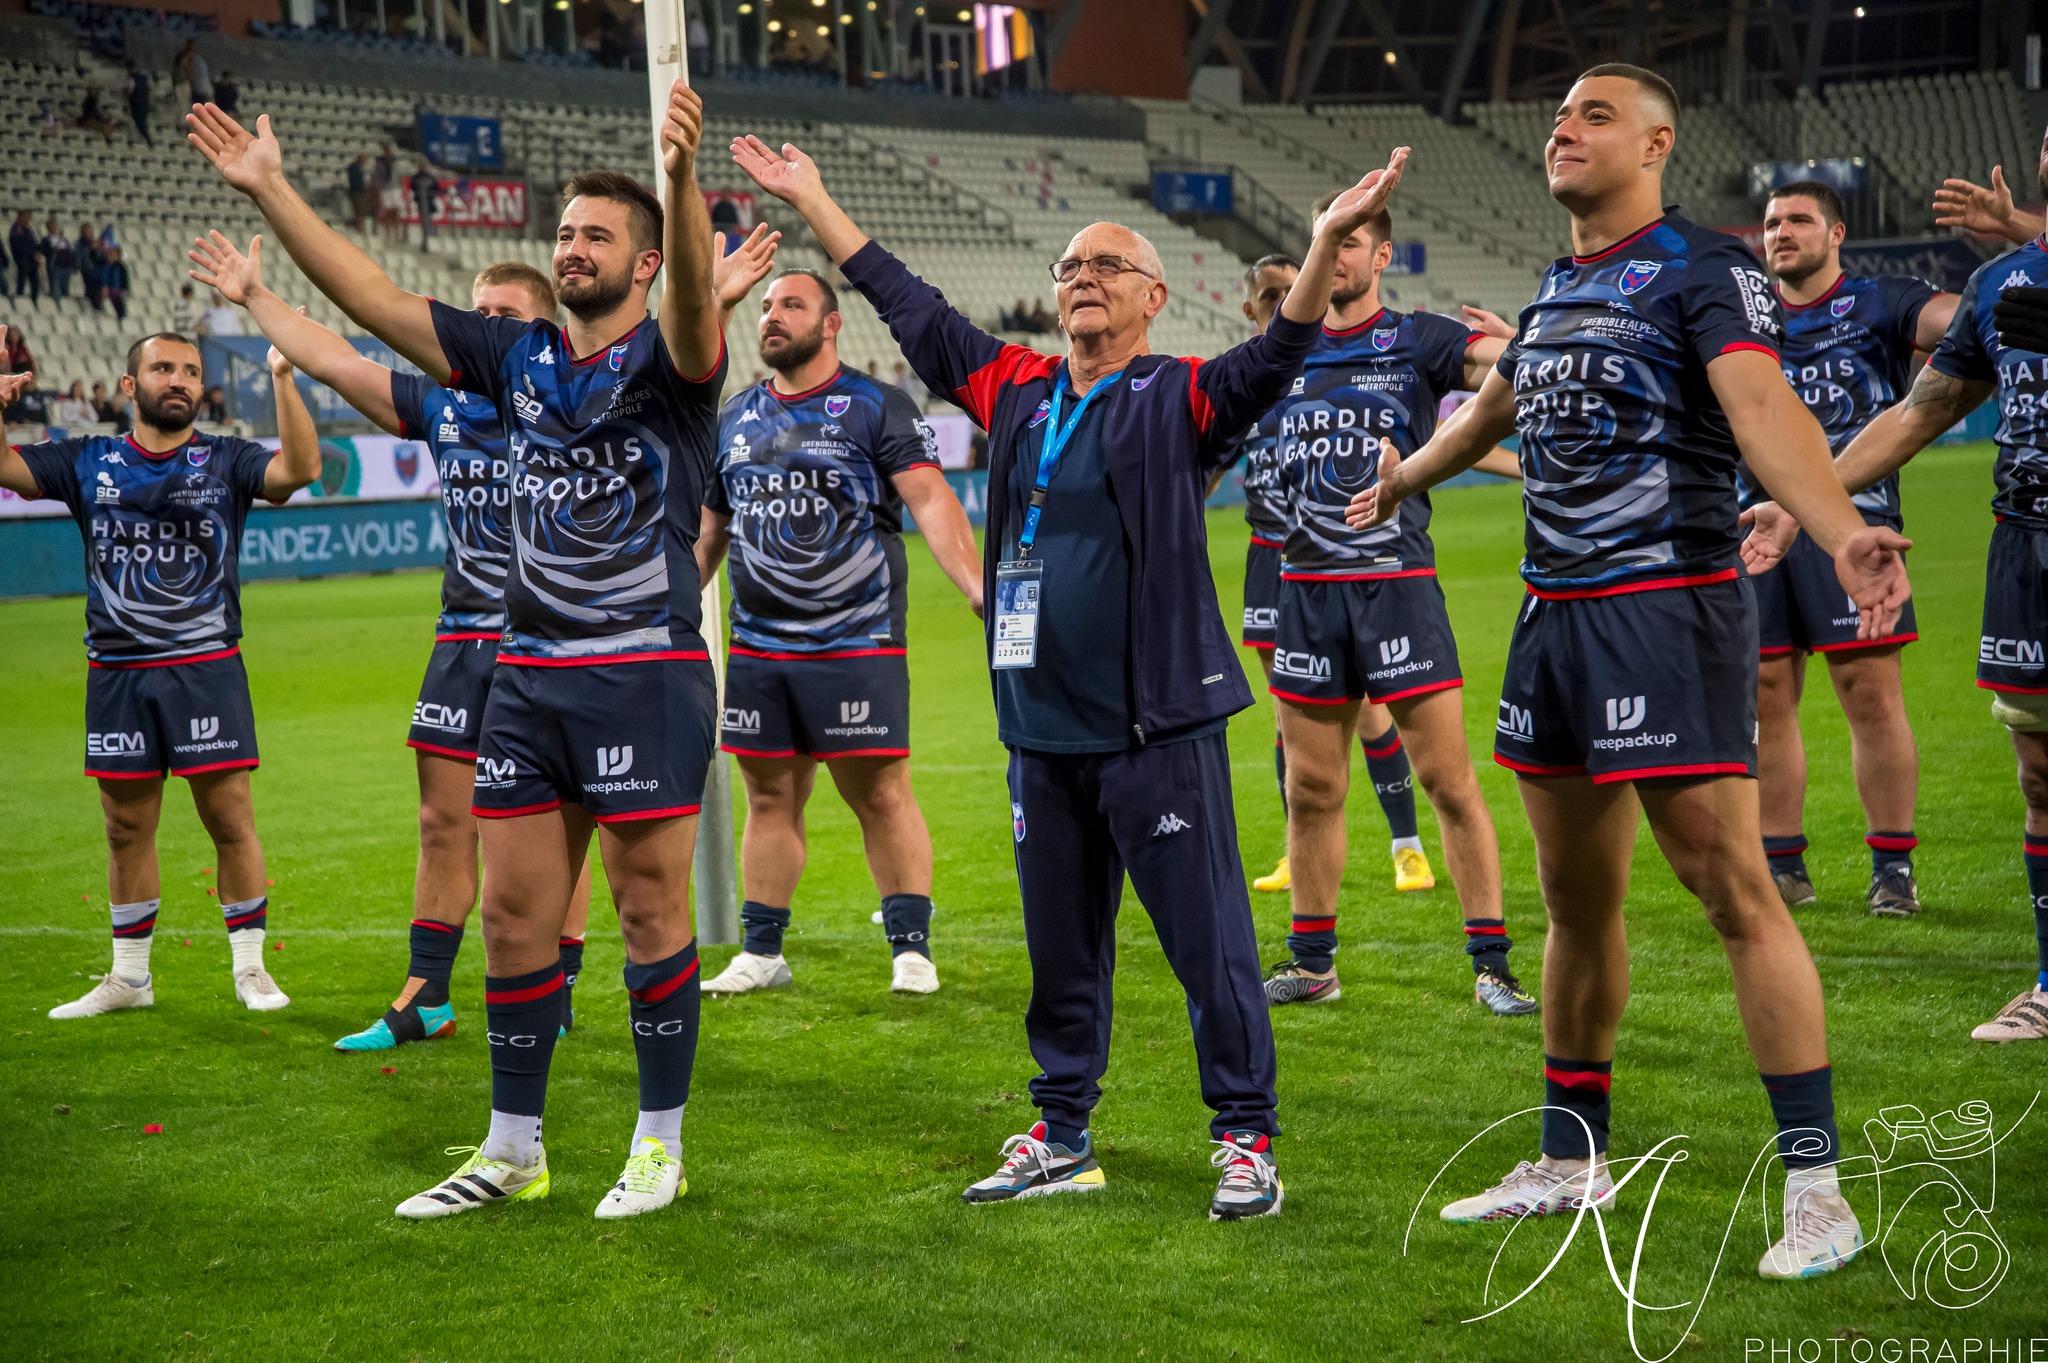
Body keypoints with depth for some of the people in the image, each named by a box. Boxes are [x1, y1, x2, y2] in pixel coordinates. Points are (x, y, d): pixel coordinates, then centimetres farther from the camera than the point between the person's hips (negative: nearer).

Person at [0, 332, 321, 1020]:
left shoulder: (225, 460, 2)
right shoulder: (88, 461, 8)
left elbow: (300, 468, -15)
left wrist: (283, 380, -26)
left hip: (206, 670, -2)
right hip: (116, 673, 2)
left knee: (229, 818, -2)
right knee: (127, 828, 10)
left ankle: (250, 967, 11)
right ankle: (129, 976, 22)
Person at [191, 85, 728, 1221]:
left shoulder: (669, 360, -4)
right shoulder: (518, 358, 12)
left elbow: (694, 297, -27)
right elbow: (374, 300, 11)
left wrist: (682, 177, -47)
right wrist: (270, 191, 4)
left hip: (646, 672, -6)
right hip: (526, 674, 6)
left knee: (650, 905, 1)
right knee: (514, 914, 8)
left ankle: (660, 1143, 13)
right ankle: (513, 1150, 19)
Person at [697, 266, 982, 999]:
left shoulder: (876, 408, -2)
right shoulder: (735, 419, 15)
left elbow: (930, 500, -12)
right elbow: (707, 531, 24)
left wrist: (977, 585, -25)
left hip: (858, 644, -5)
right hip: (757, 646, 5)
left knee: (881, 795, -3)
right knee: (770, 798, 10)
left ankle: (911, 946, 5)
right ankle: (761, 951, 18)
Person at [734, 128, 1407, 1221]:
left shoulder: (1180, 400, -2)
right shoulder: (1015, 389, 13)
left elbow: (1277, 355, -18)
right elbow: (909, 308, 20)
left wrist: (1330, 240, -34)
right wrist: (811, 202, 23)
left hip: (1157, 728, -6)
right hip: (1042, 730, 6)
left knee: (1208, 941, -2)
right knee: (1060, 947, 14)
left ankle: (1246, 1140, 7)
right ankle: (1061, 1138, 25)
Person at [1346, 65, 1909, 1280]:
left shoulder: (1704, 268, -8)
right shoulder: (1559, 289, 16)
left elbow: (1763, 408, -26)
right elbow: (1489, 412, 36)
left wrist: (1841, 533, -43)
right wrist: (1401, 483, 53)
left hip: (1671, 609, -8)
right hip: (1555, 619, 8)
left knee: (1732, 885, -11)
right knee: (1577, 900, 14)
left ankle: (1817, 1187, -5)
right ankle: (1573, 1162, 27)